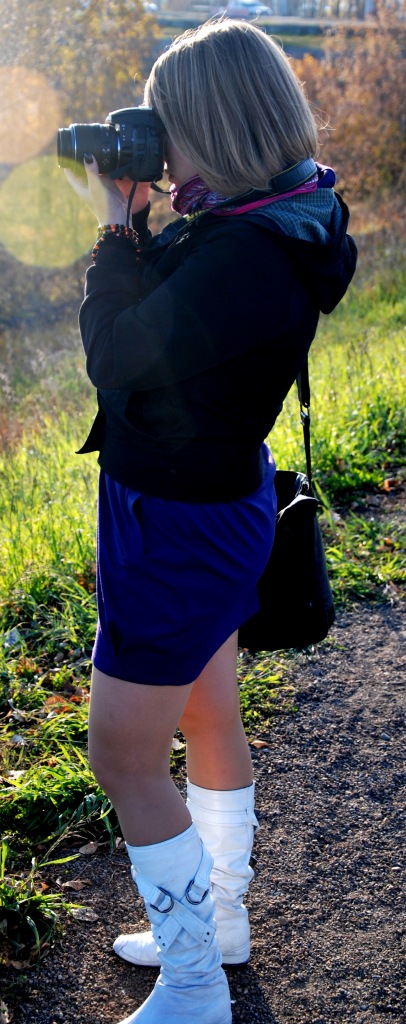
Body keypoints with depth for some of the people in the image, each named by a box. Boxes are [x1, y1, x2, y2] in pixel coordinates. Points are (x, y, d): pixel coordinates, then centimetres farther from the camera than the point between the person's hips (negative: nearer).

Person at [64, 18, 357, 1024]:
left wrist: (116, 231, -12)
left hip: (179, 526, -10)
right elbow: (164, 314, 12)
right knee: (208, 718, 22)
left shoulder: (246, 255, -29)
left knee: (123, 760, 4)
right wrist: (130, 223, 1)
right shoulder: (276, 219, 1)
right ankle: (218, 921, 43)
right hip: (214, 503, 10)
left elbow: (119, 362, -21)